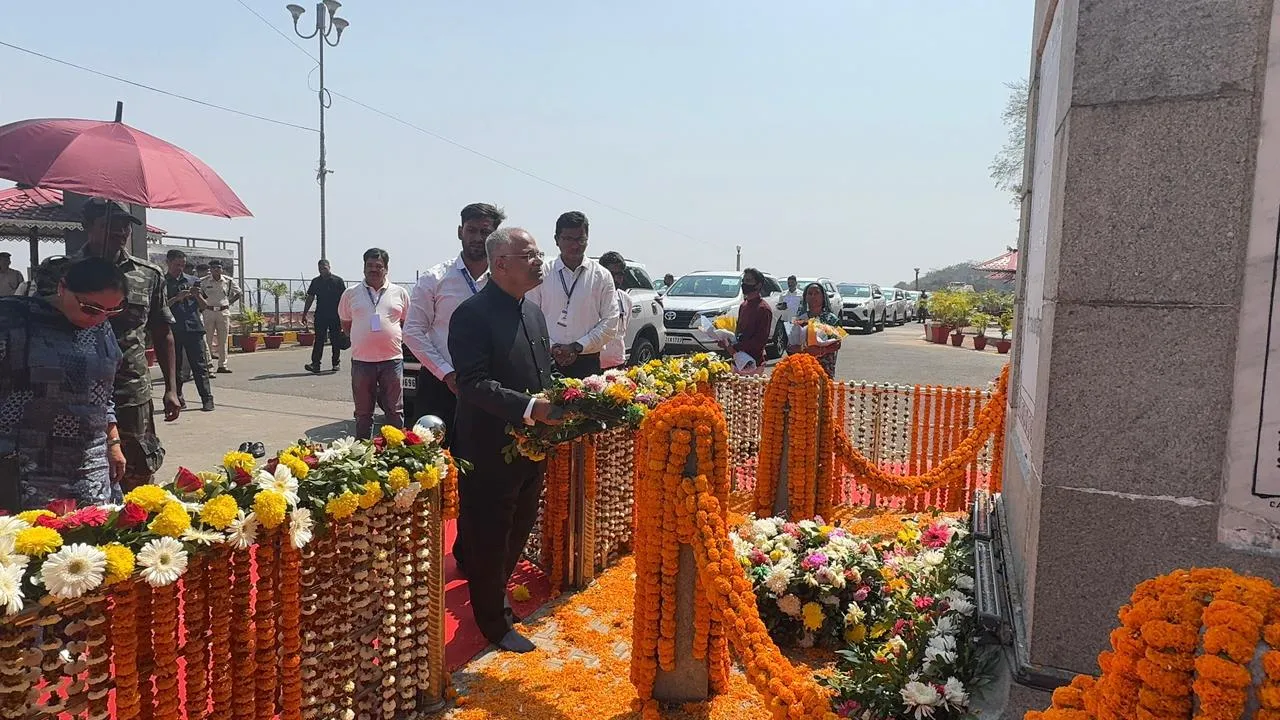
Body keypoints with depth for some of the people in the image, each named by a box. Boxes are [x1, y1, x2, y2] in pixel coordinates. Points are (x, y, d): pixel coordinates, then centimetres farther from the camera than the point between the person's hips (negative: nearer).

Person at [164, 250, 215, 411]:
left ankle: (207, 399, -4)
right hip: (172, 330, 0)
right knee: (175, 366, 4)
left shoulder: (192, 281, 12)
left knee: (200, 366, -3)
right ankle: (178, 397, 13)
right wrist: (176, 298, -15)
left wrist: (198, 296, -7)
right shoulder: (162, 282, 7)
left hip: (194, 327, 0)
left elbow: (204, 307, 13)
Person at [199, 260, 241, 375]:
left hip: (224, 312, 2)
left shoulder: (228, 281, 3)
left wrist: (230, 302, 7)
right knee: (208, 339, -3)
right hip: (208, 312, -2)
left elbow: (238, 293, 16)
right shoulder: (203, 282, -2)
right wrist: (202, 304, 0)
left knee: (223, 340, 5)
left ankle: (222, 365, 10)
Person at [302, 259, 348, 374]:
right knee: (318, 340, -5)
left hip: (335, 316, -2)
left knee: (336, 341, 5)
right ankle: (315, 364, -9)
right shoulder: (315, 282, 10)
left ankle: (336, 363, 17)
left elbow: (343, 298, 1)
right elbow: (310, 298, 12)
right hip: (320, 316, 2)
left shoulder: (338, 281, 1)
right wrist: (304, 314, 8)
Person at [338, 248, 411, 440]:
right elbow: (345, 324, 15)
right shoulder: (351, 294, 6)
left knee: (395, 411, 5)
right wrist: (363, 339, 5)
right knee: (363, 413, 9)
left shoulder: (400, 293, 5)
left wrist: (394, 338, 3)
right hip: (361, 360, 1)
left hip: (392, 359, 0)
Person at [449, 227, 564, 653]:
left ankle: (493, 596, 44)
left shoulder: (533, 312, 10)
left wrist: (559, 408, -2)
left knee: (518, 532, 22)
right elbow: (475, 384, -24)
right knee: (489, 540, 9)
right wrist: (531, 408, -32)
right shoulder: (473, 314, -16)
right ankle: (495, 621, 27)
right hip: (490, 453, -8)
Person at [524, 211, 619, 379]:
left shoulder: (601, 276, 5)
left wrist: (578, 347, -8)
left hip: (587, 363, 0)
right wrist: (552, 347, -11)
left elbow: (610, 322, 1)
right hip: (546, 362, 0)